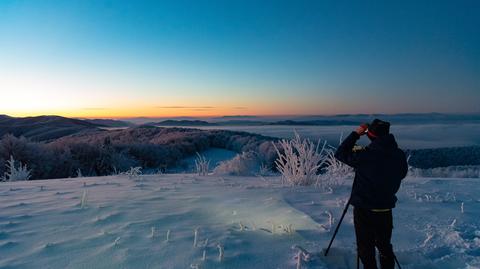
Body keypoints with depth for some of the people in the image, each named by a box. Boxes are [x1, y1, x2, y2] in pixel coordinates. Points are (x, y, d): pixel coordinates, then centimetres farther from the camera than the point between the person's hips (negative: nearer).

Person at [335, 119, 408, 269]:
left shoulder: (365, 155, -22)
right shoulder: (399, 155, -7)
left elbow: (340, 154, -8)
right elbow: (401, 174, 11)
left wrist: (356, 134, -5)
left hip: (364, 209, -4)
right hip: (386, 209, 5)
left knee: (365, 248, 10)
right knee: (384, 245, 22)